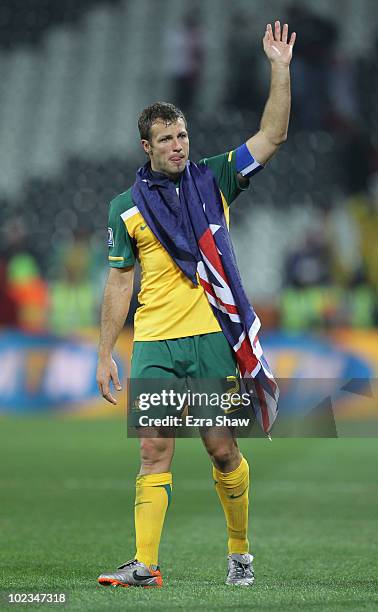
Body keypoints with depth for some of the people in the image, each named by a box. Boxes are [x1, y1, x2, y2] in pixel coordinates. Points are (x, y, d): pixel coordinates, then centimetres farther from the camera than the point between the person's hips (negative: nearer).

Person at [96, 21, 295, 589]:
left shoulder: (214, 179, 6)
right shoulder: (127, 207, 7)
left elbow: (271, 135, 0)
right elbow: (120, 282, 11)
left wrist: (280, 69, -9)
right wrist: (105, 354, 7)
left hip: (212, 339, -1)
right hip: (154, 346, 1)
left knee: (223, 451, 3)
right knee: (154, 451, -4)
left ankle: (240, 553, 19)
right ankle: (145, 564, -4)